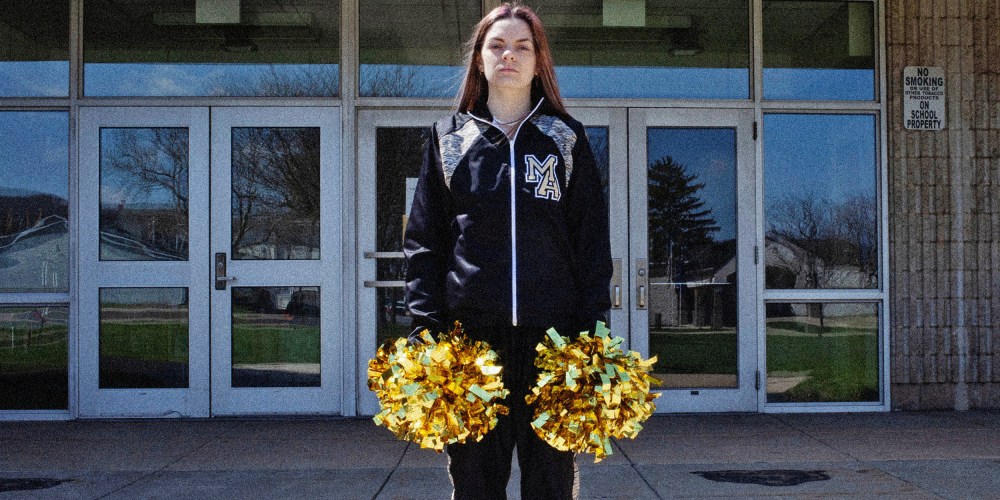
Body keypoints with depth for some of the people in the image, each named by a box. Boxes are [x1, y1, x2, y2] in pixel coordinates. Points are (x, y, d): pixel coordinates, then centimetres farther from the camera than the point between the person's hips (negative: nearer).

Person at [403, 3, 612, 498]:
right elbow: (424, 240, 7)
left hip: (551, 328, 0)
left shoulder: (565, 139, 11)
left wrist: (593, 330, -2)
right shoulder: (449, 137, 11)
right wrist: (426, 328, -3)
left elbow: (592, 239, 7)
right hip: (471, 328, 0)